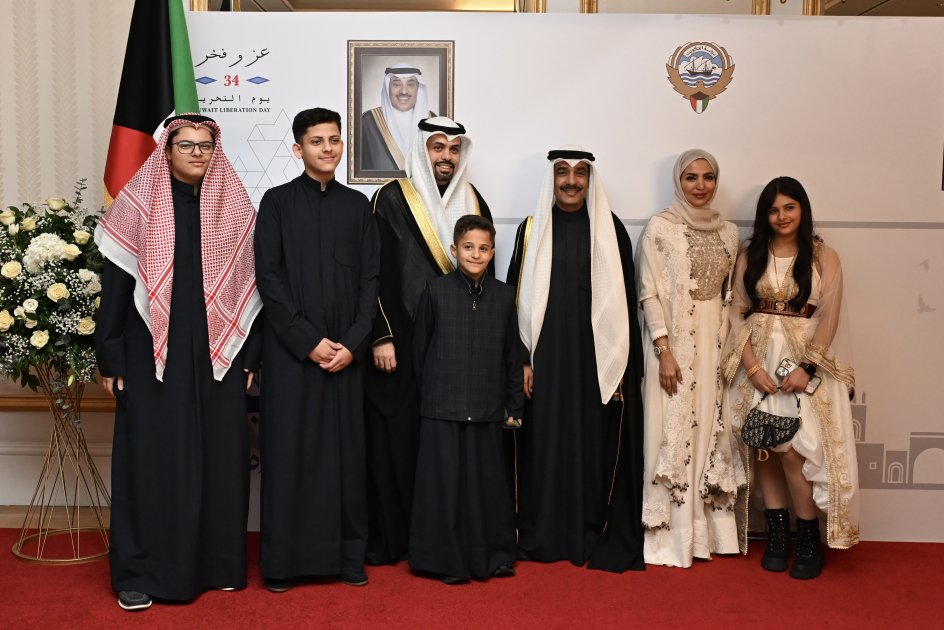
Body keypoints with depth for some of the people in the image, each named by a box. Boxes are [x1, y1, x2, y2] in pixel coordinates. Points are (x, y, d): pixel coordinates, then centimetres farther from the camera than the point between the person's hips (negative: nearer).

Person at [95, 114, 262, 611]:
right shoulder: (138, 204, 0)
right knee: (153, 457, 2)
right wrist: (110, 358, -4)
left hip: (218, 354, 2)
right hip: (154, 354, -2)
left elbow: (251, 284, 7)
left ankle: (217, 563, 20)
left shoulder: (235, 208, 6)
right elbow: (115, 284, 0)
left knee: (218, 456, 7)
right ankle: (141, 571, 12)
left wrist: (250, 355, 3)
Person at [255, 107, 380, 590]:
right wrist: (309, 341, -11)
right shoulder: (277, 201, 3)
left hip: (345, 351, 2)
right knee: (288, 450, 1)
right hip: (289, 350, -2)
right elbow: (267, 277, -4)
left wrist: (353, 342, -6)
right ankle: (282, 560, 11)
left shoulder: (357, 205, 10)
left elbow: (370, 279, 7)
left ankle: (347, 556, 15)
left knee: (345, 450, 5)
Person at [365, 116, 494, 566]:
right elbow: (376, 272, -6)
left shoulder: (473, 202, 12)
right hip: (403, 341, -4)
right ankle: (389, 539, 11)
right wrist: (381, 337, -12)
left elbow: (485, 273, 16)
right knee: (398, 436, 0)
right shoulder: (393, 199, -3)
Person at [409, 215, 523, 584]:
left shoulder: (504, 295, 5)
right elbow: (419, 348, 5)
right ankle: (447, 560, 15)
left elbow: (513, 356, 9)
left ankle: (493, 557, 23)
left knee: (489, 482, 8)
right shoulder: (436, 292, -1)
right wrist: (427, 395, 7)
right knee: (444, 482, 3)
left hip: (487, 409, 2)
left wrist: (514, 406, 9)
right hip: (443, 408, -2)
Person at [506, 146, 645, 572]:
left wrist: (622, 366, -4)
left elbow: (624, 301, 2)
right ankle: (546, 535, 16)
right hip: (546, 355, 1)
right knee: (547, 441, 5)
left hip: (597, 354, -1)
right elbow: (517, 297, 5)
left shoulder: (610, 230, 3)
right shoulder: (531, 229, 6)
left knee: (596, 443, 4)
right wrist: (521, 359, -2)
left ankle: (596, 535, 15)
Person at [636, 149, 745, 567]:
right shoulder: (660, 227, -5)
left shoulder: (728, 233, 10)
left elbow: (730, 294, 13)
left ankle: (708, 530, 20)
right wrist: (664, 351, -15)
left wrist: (729, 346, 7)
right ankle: (671, 535, 8)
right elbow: (649, 293, -9)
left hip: (714, 342, 5)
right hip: (673, 341, -5)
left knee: (711, 430, 8)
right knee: (673, 431, -2)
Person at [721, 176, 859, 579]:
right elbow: (737, 313, 3)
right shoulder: (750, 256, 8)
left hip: (804, 365, -3)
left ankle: (810, 541, 7)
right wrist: (752, 366, -9)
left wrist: (806, 368, -15)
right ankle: (777, 534, 14)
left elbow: (828, 319, -4)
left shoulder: (823, 257, 2)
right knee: (765, 447, 2)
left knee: (793, 450, -10)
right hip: (758, 362, 3)